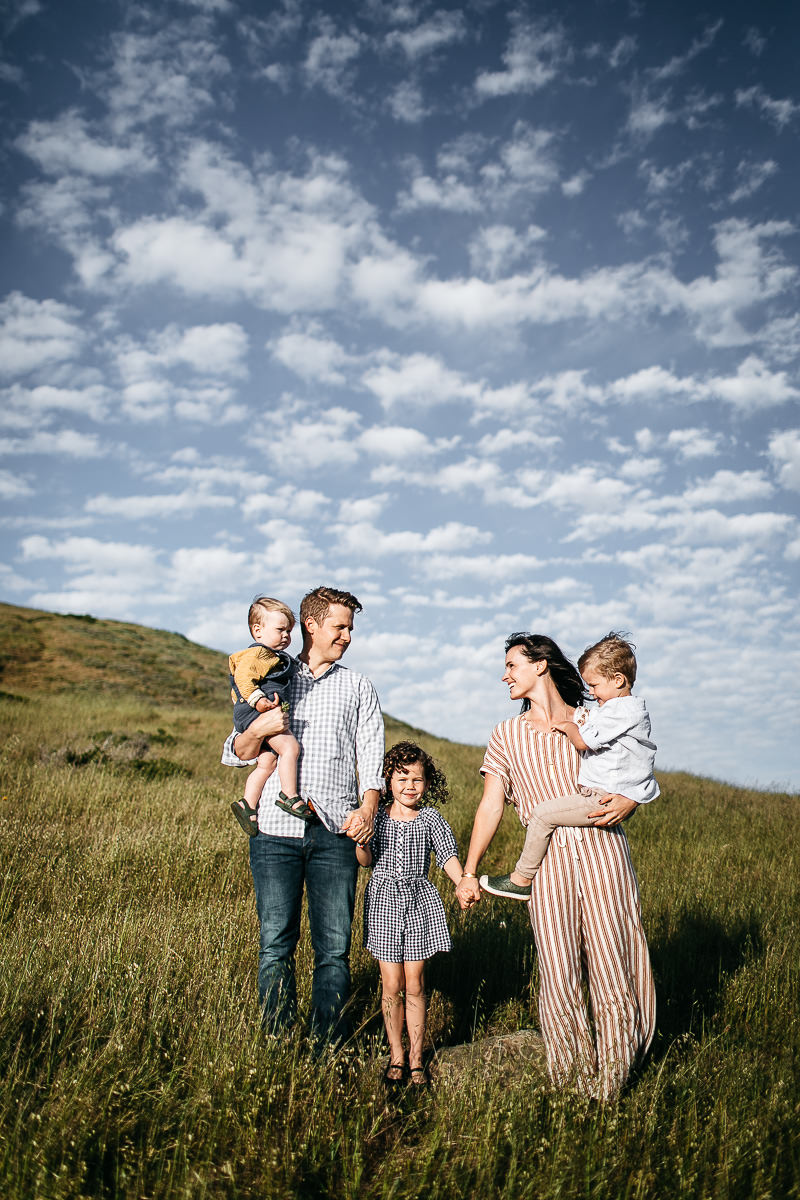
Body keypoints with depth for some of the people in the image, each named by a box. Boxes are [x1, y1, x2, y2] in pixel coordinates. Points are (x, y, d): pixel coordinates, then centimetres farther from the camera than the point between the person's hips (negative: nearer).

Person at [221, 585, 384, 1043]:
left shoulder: (358, 686, 18)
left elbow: (372, 753, 9)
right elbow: (233, 754, 15)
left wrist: (368, 806, -9)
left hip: (336, 832, 0)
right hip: (276, 831, 0)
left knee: (334, 947, -1)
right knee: (276, 945, 0)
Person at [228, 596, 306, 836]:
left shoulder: (276, 658, 27)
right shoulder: (257, 654, -6)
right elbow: (243, 676, -21)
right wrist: (257, 699, -32)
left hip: (265, 717, 11)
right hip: (256, 714, -11)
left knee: (267, 762, 4)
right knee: (290, 746, -21)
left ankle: (247, 804, 8)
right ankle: (289, 796, -18)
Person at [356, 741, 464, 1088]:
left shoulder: (430, 819, 2)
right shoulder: (377, 816, 1)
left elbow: (448, 854, -5)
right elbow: (366, 860, -4)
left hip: (419, 903, 0)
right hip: (385, 902, 0)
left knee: (414, 985, 4)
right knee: (391, 985, 3)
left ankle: (416, 1059, 17)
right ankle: (396, 1056, 20)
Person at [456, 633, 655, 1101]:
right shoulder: (508, 734, 15)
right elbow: (491, 807, 10)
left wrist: (626, 803, -10)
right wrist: (469, 872, 2)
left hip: (603, 850, 0)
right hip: (549, 860, 1)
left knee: (612, 967, -1)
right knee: (559, 976, -3)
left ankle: (610, 1087, 14)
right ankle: (573, 1083, 14)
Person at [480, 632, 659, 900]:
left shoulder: (624, 710, -19)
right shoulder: (626, 707, 15)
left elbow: (583, 742, -19)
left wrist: (568, 726, 0)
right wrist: (580, 724, 10)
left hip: (605, 800, -12)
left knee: (543, 813, -15)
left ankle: (521, 880, -4)